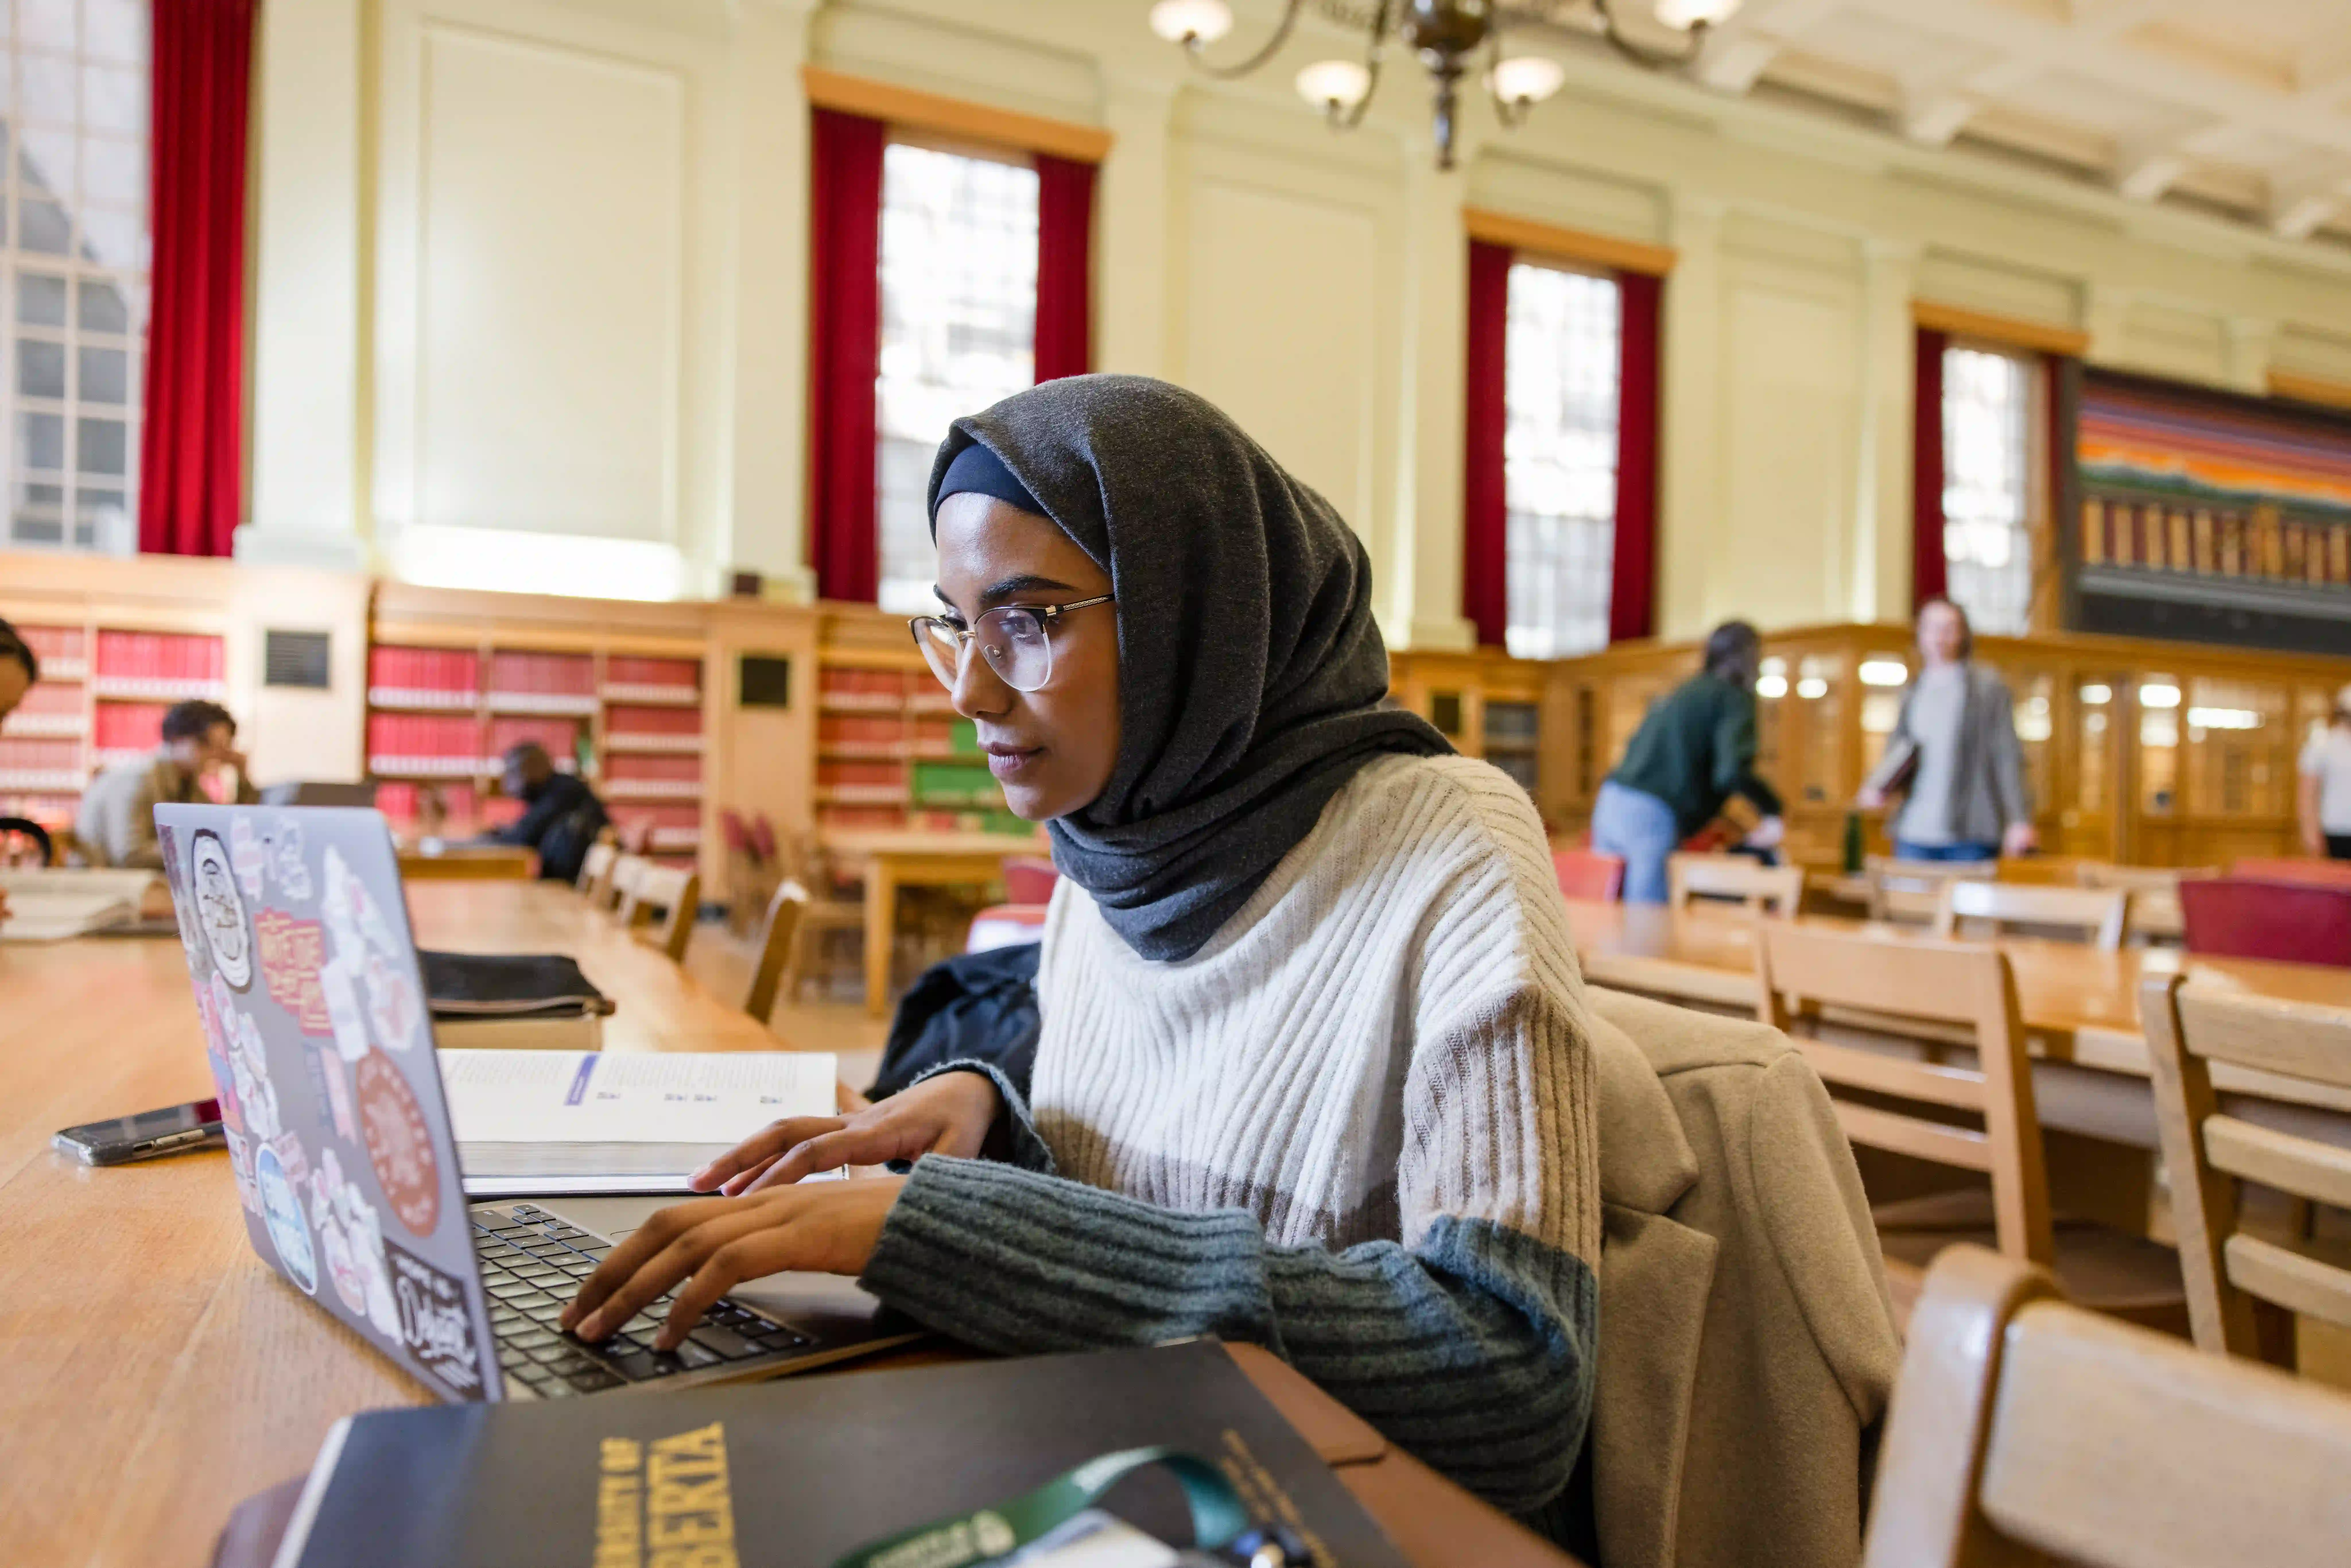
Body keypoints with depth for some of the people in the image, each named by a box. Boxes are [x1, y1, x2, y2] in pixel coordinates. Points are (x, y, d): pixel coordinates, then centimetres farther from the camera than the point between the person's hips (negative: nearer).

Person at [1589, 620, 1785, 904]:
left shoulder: (1685, 692, 22)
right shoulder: (1736, 699, -1)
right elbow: (1733, 771, -17)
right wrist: (1771, 809, -3)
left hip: (1612, 802, 8)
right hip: (1653, 816, -8)